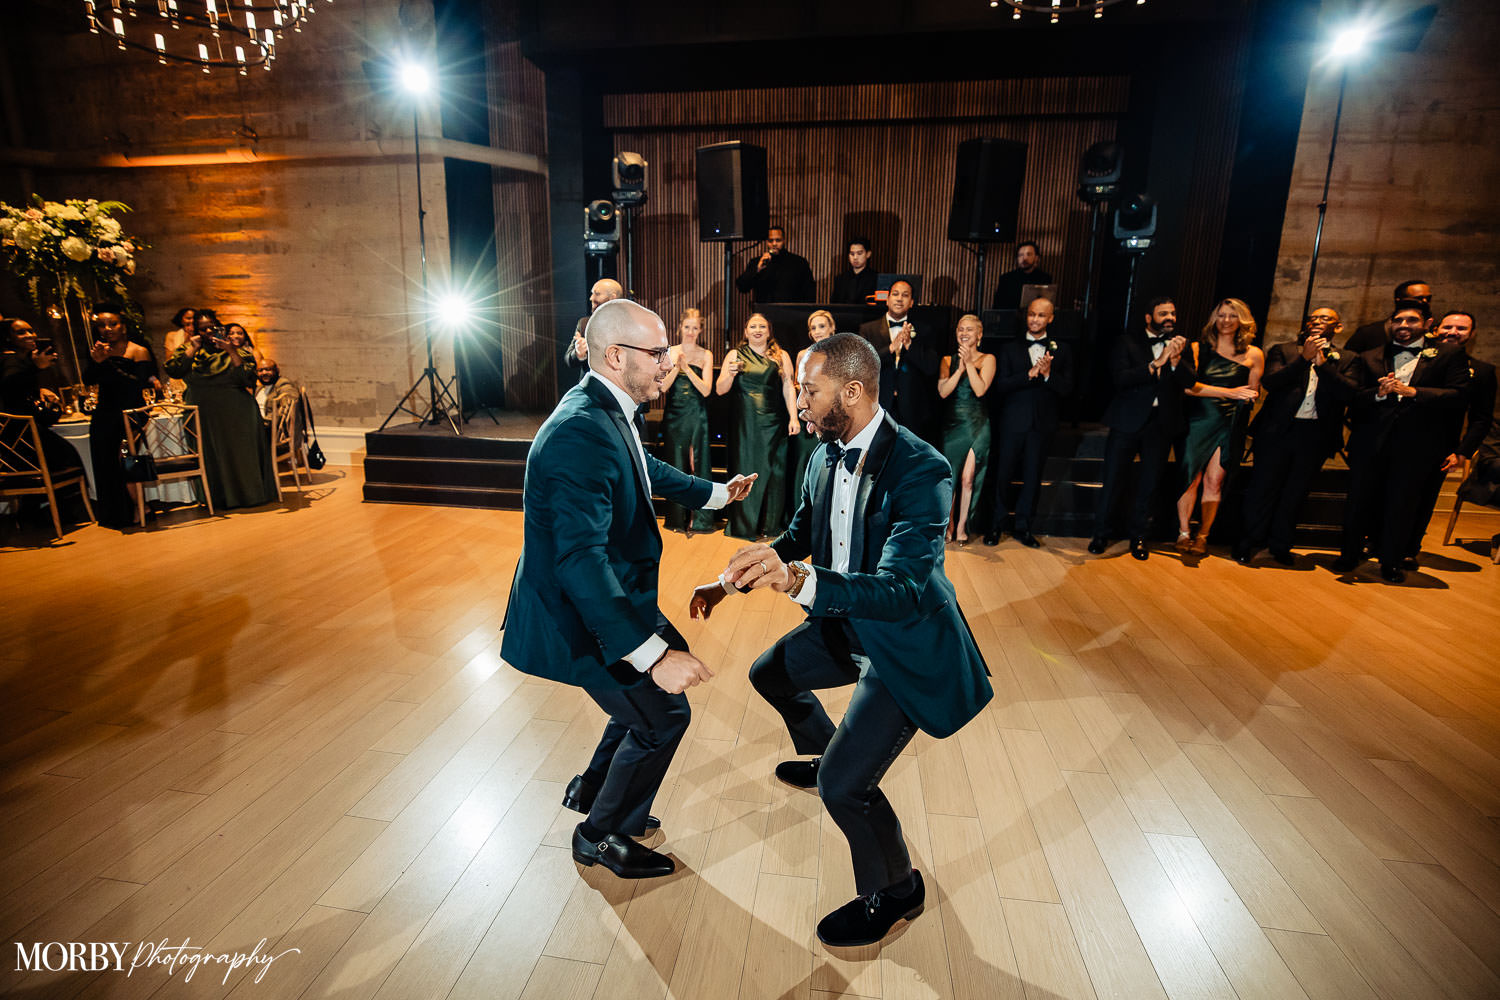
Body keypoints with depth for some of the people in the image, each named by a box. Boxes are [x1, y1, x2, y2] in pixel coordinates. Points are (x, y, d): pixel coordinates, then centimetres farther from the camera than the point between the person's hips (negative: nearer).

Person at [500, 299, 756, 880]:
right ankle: (600, 835, 28)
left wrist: (713, 494, 34)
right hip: (581, 615, -10)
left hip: (610, 596, 10)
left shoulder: (608, 412, 2)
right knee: (663, 715, 4)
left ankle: (592, 789, 40)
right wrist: (652, 653, -41)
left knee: (671, 666, 22)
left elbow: (648, 471, 22)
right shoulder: (581, 434, -30)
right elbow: (580, 558, -38)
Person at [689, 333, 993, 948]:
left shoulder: (921, 471, -31)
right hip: (847, 623, 9)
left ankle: (895, 893, 20)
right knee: (771, 675, 23)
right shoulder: (829, 453, -5)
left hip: (906, 639, -8)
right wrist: (734, 582, 4)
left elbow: (901, 589, -40)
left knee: (844, 783, -11)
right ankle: (822, 755, 52)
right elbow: (801, 533, 11)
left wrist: (797, 580, -54)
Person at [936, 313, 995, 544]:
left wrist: (969, 363, -12)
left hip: (977, 425, -2)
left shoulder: (987, 359, 3)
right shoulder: (948, 361, 9)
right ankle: (949, 525, 20)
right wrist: (960, 369, -12)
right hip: (951, 424, 2)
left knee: (967, 478, -6)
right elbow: (943, 391, -5)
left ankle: (962, 527, 7)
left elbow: (980, 390, -11)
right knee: (949, 478, 5)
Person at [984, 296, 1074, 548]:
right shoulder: (1011, 349, 6)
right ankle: (996, 524, 15)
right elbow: (1001, 385, -6)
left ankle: (1022, 526, 19)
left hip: (1043, 425, 1)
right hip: (1013, 422, -1)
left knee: (1033, 477, 7)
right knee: (1002, 473, 3)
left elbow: (1067, 390, -1)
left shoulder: (1061, 353, 8)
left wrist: (1048, 374, -18)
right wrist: (1030, 374, -19)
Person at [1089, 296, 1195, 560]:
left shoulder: (1181, 346, 10)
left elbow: (1189, 381, -3)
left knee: (1149, 482, 9)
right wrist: (1155, 364, -19)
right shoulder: (1127, 343, 2)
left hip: (1162, 423, 3)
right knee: (1113, 479, 1)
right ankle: (1101, 533, 14)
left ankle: (1139, 536, 21)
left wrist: (1175, 358, -19)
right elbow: (1120, 378, -12)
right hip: (1129, 420, -3)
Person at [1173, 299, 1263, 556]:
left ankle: (1203, 536, 8)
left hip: (1229, 424, 1)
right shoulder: (1199, 348, 4)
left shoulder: (1253, 355, 8)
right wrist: (1230, 392, -14)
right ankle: (1184, 533, 9)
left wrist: (1249, 396, -9)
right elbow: (1188, 386, -9)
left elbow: (1253, 393, 15)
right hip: (1198, 419, -1)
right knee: (1190, 478, -3)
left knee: (1214, 481, -3)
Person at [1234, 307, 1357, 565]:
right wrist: (1304, 358, -14)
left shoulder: (1346, 360, 11)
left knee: (1295, 494, 9)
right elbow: (1269, 382, -8)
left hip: (1316, 435, 2)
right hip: (1278, 430, -2)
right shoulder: (1283, 351, 8)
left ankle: (1280, 546, 22)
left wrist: (1322, 363, -13)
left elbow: (1350, 394, -6)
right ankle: (1247, 545, 10)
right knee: (1263, 489, 0)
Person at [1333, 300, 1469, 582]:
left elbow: (1458, 396, -3)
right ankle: (1350, 554, 21)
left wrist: (1412, 391, -14)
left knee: (1402, 504, 4)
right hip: (1370, 443, 1)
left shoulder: (1449, 354, 8)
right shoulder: (1367, 358, 11)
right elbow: (1351, 398, 2)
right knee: (1359, 500, 6)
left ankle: (1391, 561, 17)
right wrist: (1378, 393, -16)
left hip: (1416, 445, -1)